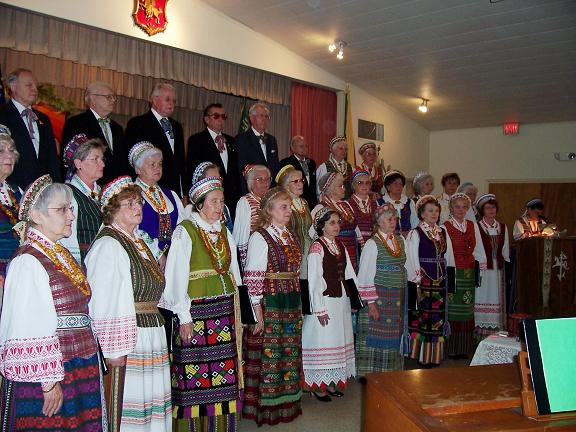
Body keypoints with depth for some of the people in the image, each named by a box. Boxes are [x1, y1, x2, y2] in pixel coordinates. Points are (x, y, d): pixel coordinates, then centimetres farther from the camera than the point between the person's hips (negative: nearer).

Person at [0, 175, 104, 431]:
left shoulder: (62, 256, 12)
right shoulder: (27, 262, -15)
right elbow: (30, 331, -20)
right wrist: (48, 381, -20)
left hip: (80, 372, 8)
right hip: (45, 379, -8)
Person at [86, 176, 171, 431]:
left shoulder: (139, 243, 15)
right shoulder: (108, 245, -13)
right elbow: (104, 303, -18)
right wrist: (114, 350, -20)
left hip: (151, 333, 9)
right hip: (125, 340, -8)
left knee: (152, 397, 12)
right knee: (126, 405, -1)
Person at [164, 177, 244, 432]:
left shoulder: (225, 232, 13)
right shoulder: (185, 232, -6)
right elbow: (178, 277, -9)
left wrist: (238, 313, 13)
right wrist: (184, 317, -12)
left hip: (226, 311, 6)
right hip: (197, 312, -6)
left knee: (226, 374, 9)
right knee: (196, 377, -1)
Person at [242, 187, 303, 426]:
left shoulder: (290, 236, 12)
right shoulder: (260, 237, -10)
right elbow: (253, 278, -14)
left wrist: (297, 305, 15)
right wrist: (257, 313, -16)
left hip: (291, 304, 7)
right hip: (269, 304, -7)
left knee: (290, 353, 14)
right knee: (268, 354, 1)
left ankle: (287, 402, 28)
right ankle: (265, 407, 15)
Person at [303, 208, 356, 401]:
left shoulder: (341, 246, 10)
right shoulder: (317, 248, -11)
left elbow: (350, 275, 13)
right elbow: (314, 280, -14)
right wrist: (319, 309, -17)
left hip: (342, 300, 7)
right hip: (325, 301, -7)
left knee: (338, 340, 13)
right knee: (322, 341, -1)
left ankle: (331, 382, 25)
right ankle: (318, 385, 12)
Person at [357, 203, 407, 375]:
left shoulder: (400, 240, 10)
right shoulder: (372, 244, -9)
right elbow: (364, 276, -11)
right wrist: (370, 303, -15)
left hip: (398, 298, 6)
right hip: (378, 297, -6)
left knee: (394, 336, 11)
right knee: (376, 335, -1)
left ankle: (392, 370, 24)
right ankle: (371, 375, 11)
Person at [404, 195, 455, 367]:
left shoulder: (443, 232, 11)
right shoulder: (415, 234, -7)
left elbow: (449, 258, 14)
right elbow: (412, 262, -10)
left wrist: (449, 282, 9)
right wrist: (417, 285, -14)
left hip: (440, 282, 6)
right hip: (423, 283, -5)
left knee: (438, 318, 10)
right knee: (422, 319, 0)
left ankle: (435, 355, 21)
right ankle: (422, 357, 10)